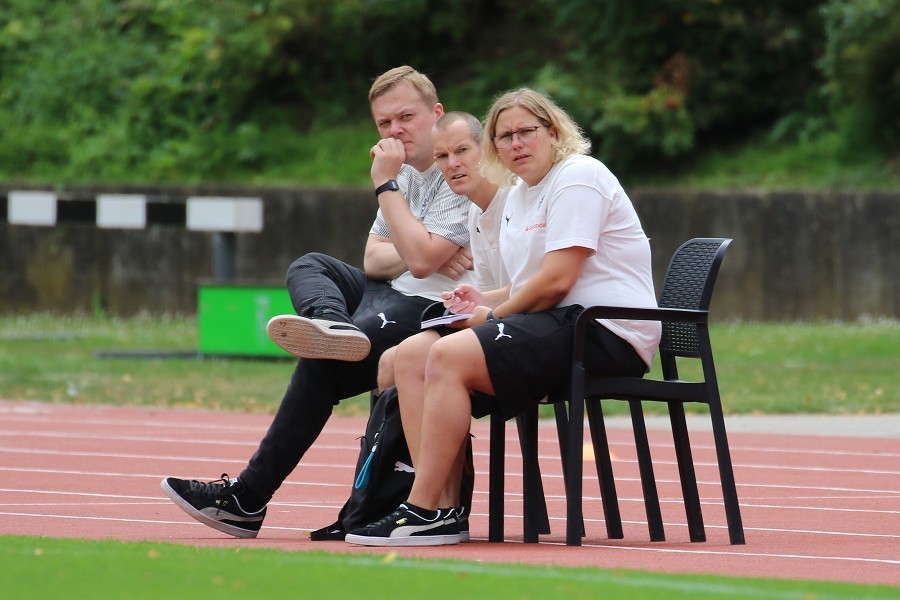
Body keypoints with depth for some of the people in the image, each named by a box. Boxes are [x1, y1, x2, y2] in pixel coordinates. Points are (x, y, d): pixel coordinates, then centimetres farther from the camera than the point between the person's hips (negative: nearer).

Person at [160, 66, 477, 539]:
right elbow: (373, 260, 10)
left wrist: (386, 185, -15)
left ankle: (248, 499, -17)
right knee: (309, 267, 13)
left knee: (321, 364, -23)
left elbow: (420, 259, -23)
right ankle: (332, 325, -28)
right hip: (396, 296, 10)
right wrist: (418, 253, -11)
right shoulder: (406, 173, 18)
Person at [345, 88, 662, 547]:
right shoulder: (518, 197, 22)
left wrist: (492, 316, -5)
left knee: (450, 356, -26)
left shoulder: (578, 178, -8)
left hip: (605, 335, -10)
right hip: (560, 329, 10)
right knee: (411, 356, -3)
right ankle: (441, 504, -15)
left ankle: (425, 512, -27)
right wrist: (486, 301, 8)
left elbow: (556, 281, -17)